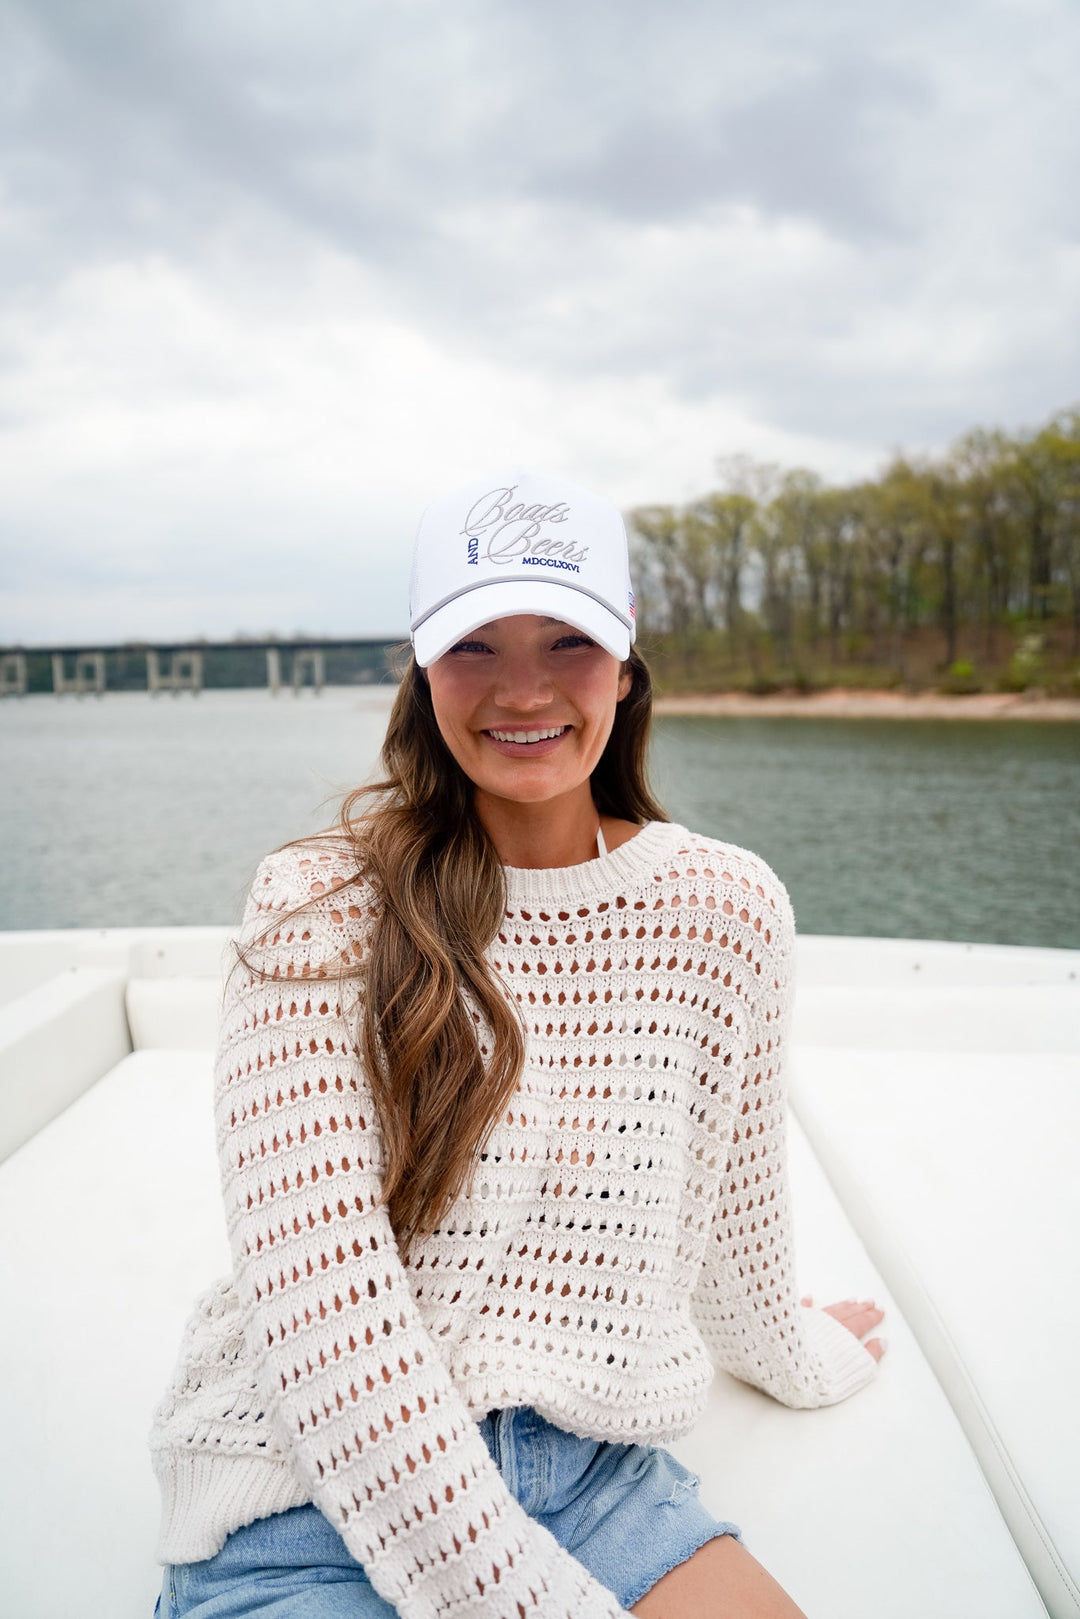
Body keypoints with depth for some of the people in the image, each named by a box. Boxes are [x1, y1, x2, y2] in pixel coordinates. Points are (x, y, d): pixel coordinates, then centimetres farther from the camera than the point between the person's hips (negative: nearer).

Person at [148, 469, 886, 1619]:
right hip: (307, 1498, -2)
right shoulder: (321, 912, -12)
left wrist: (798, 1359, 28)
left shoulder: (726, 909, -3)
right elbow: (320, 1309, -18)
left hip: (598, 1470, 3)